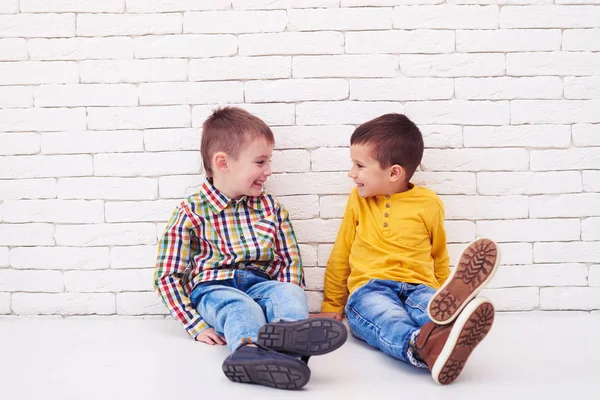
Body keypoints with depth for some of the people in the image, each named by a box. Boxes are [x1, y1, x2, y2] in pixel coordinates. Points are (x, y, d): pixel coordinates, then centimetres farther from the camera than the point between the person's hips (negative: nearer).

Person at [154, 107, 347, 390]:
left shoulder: (271, 208, 14)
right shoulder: (191, 213, 2)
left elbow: (291, 262, 14)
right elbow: (167, 276, 2)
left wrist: (287, 301, -6)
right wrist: (196, 326, -8)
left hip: (262, 284, 3)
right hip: (213, 290, -3)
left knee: (291, 293, -30)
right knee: (241, 307, -36)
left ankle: (287, 330, -64)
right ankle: (249, 351, -68)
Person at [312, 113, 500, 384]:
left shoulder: (429, 204, 9)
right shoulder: (359, 200, 12)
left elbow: (439, 258, 22)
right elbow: (340, 257, 20)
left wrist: (445, 300, 17)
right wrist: (331, 306, 23)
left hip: (418, 288, 1)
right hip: (369, 289, -1)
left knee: (428, 307, -37)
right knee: (389, 320, -38)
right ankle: (422, 345, -69)